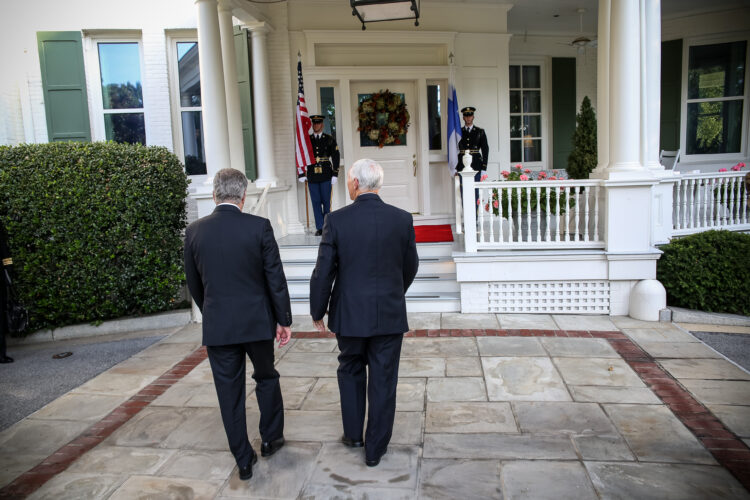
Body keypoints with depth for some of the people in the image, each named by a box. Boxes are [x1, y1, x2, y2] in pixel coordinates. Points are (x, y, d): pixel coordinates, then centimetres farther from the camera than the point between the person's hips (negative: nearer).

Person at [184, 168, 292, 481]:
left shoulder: (195, 231, -3)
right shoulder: (259, 227, -10)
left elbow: (194, 284, 7)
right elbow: (275, 278, -8)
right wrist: (283, 320, 1)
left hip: (217, 325, 1)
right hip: (257, 321, -1)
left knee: (230, 392, 11)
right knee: (266, 378, 22)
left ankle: (244, 460, 21)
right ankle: (271, 439, 35)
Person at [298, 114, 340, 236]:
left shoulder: (329, 139, 5)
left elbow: (336, 157, 4)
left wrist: (335, 175, -3)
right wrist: (301, 175, 4)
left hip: (326, 176, -1)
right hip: (312, 177, 1)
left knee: (326, 201, 1)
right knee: (316, 202, 0)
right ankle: (320, 227, 4)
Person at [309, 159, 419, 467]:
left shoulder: (337, 220, -11)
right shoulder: (402, 219, -5)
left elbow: (323, 272, -9)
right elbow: (411, 267, 6)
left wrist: (318, 313, 4)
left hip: (350, 314, 0)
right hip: (390, 314, 1)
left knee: (350, 371, 22)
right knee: (383, 381, 11)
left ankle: (353, 433, 34)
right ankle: (375, 450, 22)